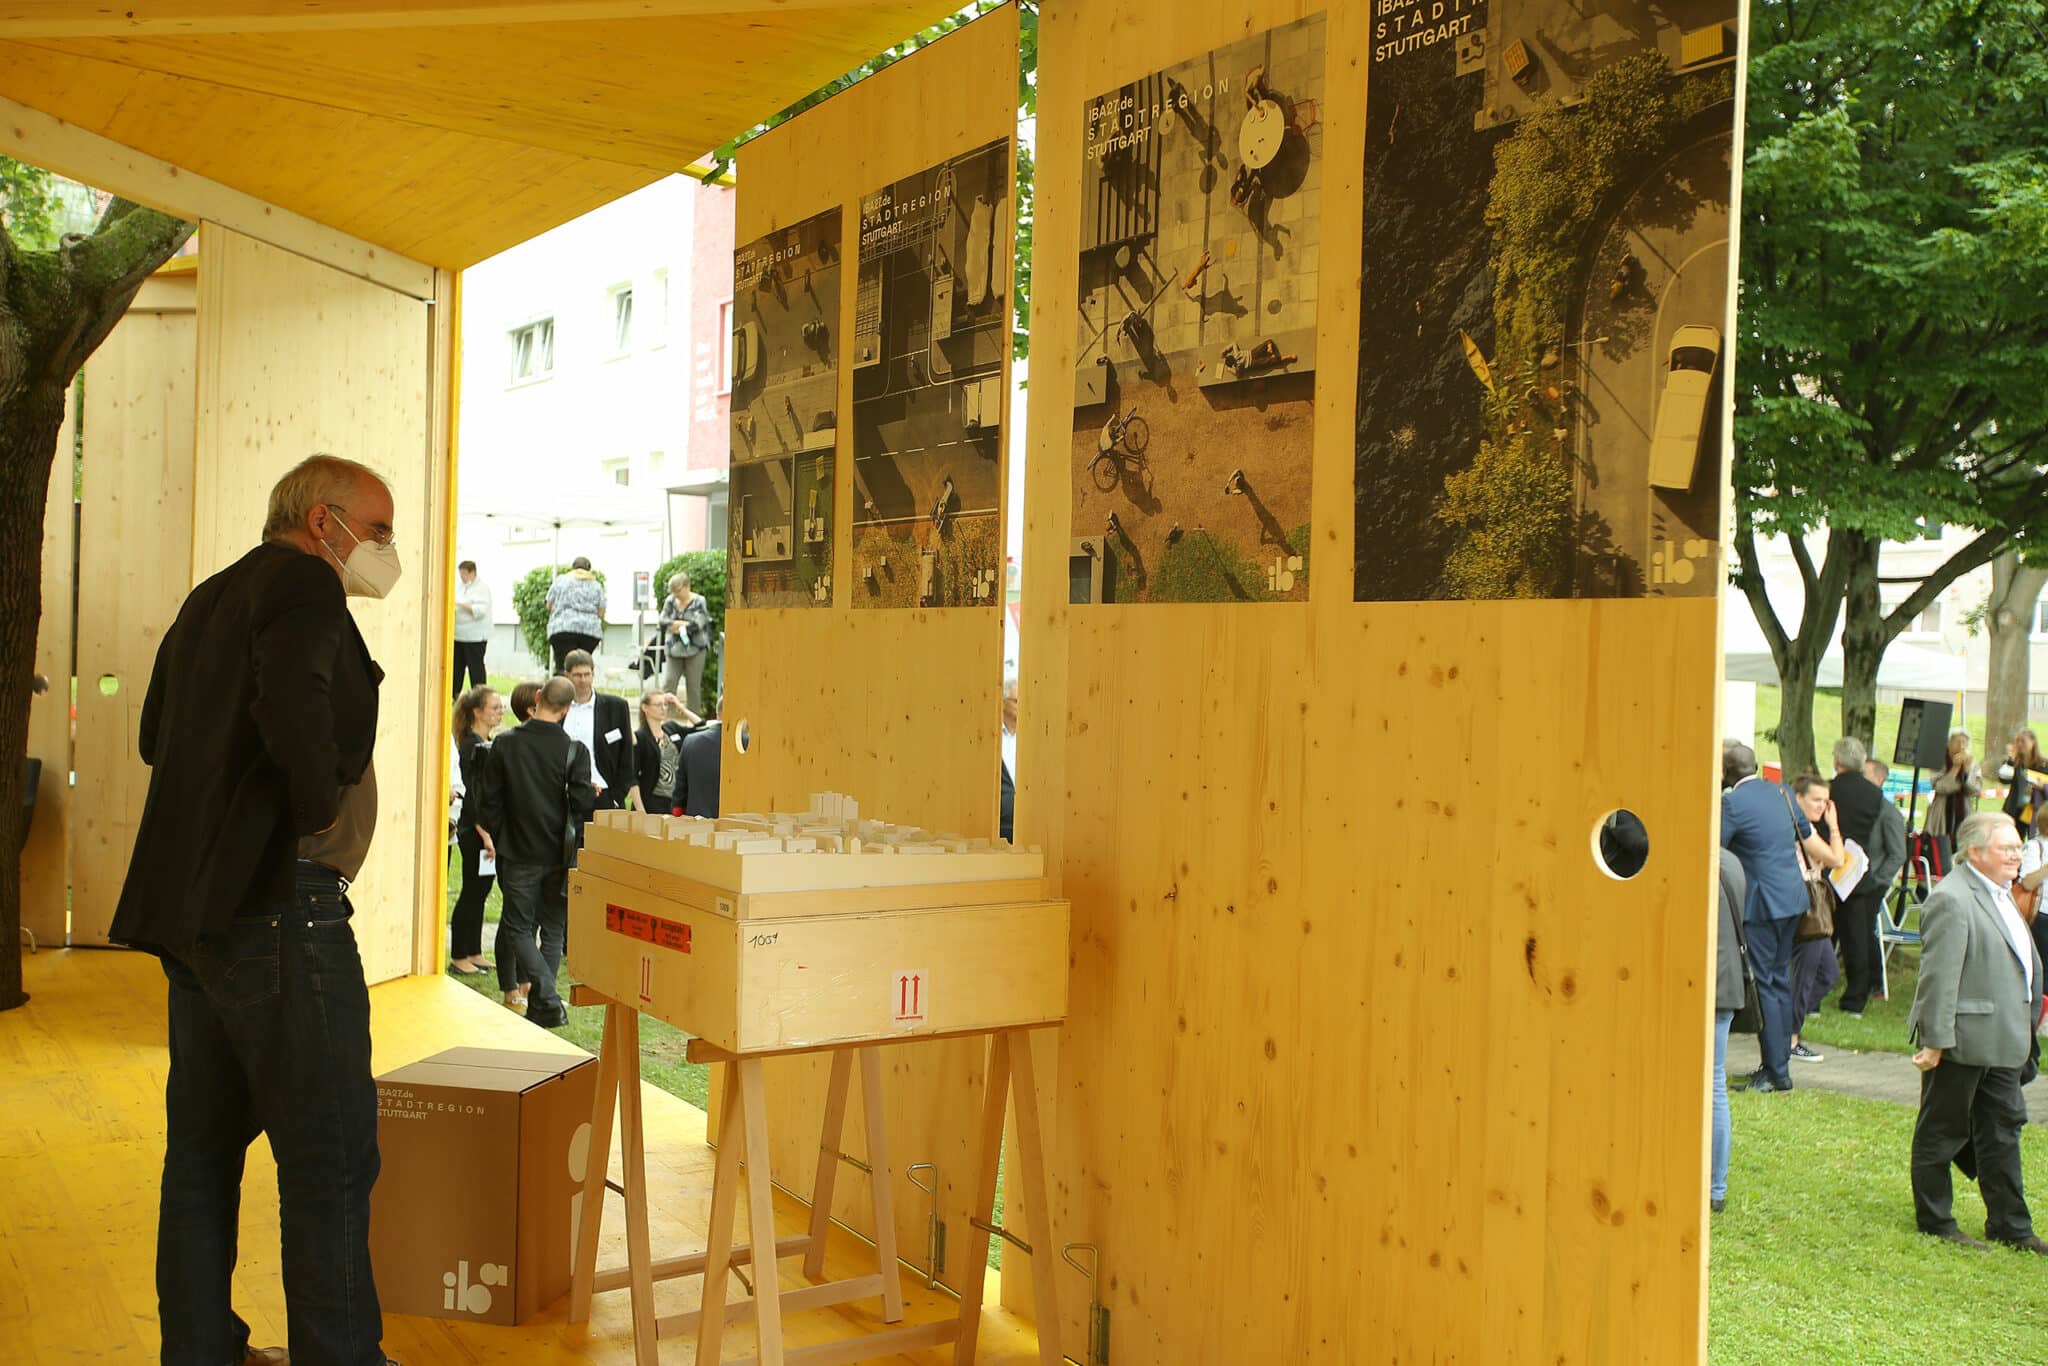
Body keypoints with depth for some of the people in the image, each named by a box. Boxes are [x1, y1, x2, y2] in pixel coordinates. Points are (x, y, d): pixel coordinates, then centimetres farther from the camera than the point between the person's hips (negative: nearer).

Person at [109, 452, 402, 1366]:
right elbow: (293, 708, -29)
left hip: (196, 912, 10)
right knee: (330, 1154, -4)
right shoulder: (304, 589, -11)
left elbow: (158, 736, 26)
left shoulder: (210, 601, 18)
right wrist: (320, 804, -14)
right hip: (277, 905, -10)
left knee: (205, 1140, 15)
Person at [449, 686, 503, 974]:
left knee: (481, 891, 13)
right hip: (474, 831, -9)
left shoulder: (490, 744, 12)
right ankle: (458, 956, 7)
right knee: (472, 892, -1)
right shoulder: (471, 746, -15)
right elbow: (470, 794, -19)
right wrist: (486, 836, -21)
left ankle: (475, 953, 20)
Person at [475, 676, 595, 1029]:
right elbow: (583, 805, -11)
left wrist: (491, 834, 16)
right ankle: (540, 1003, 15)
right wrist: (594, 797, 12)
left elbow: (490, 800, -1)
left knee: (519, 928, 6)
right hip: (558, 853, 1)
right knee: (553, 930, 13)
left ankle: (548, 999, -10)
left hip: (518, 853, 0)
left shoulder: (505, 744, -7)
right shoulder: (574, 751, -11)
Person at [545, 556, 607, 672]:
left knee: (563, 668, -12)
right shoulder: (596, 585, 13)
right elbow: (601, 613, 8)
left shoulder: (560, 580, 10)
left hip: (563, 629, -2)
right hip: (591, 630, 2)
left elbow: (549, 606, 10)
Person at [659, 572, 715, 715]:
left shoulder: (699, 602, -5)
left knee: (693, 687, 3)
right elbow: (663, 621, -2)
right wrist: (685, 624, -12)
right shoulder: (670, 601, 6)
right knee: (667, 684, -7)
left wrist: (676, 626, -7)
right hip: (674, 649, 3)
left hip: (695, 649, -3)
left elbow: (698, 624, -15)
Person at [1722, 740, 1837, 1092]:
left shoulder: (1732, 802, -15)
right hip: (1792, 898, 9)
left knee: (1762, 985, -3)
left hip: (1761, 904, -8)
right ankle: (1779, 1061, 23)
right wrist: (1835, 860, 39)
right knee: (1780, 981, 15)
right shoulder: (1778, 792, 10)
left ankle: (1776, 1072, -1)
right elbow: (1807, 835, 22)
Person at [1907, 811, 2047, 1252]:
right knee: (1942, 1132, 5)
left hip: (2001, 1041, 10)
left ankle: (2010, 1225, 25)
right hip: (1962, 1040, -10)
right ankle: (1934, 1221, 17)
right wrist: (1935, 1040, -23)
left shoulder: (1999, 894, 13)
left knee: (2003, 1131, 15)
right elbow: (1938, 975, -22)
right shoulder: (1952, 900, -19)